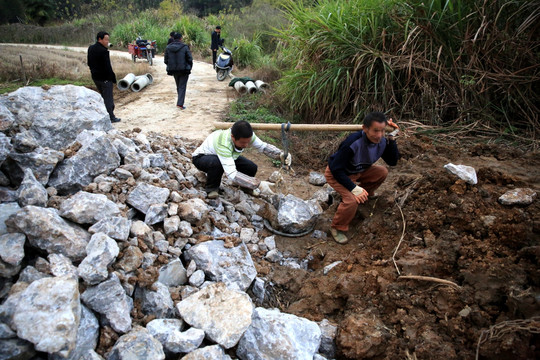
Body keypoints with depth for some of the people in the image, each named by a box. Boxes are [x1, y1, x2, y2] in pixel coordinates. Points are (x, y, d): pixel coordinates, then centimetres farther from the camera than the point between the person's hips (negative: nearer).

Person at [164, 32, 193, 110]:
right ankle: (180, 104, -10)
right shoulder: (184, 47, -10)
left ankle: (180, 102, 28)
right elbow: (190, 59, -8)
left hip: (173, 71, 4)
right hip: (184, 70, -4)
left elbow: (166, 60, 4)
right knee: (182, 86, 0)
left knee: (178, 86, 18)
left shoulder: (168, 47, 1)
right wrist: (189, 68, 8)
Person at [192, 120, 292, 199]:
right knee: (217, 163, -42)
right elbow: (232, 174, -49)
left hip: (228, 156, 6)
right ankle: (211, 188, -12)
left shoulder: (246, 136, -27)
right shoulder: (223, 144, -45)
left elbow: (263, 146, -17)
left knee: (252, 168, -15)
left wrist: (281, 155, -36)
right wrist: (258, 185, -54)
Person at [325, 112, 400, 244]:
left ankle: (367, 192, 23)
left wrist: (391, 139, -16)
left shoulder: (382, 141, -15)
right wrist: (354, 188, -34)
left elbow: (392, 161, -4)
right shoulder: (352, 143, -37)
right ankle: (337, 228, -4)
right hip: (335, 174, -7)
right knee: (352, 200, -28)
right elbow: (337, 169, -31)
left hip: (357, 171, 7)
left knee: (382, 172, -1)